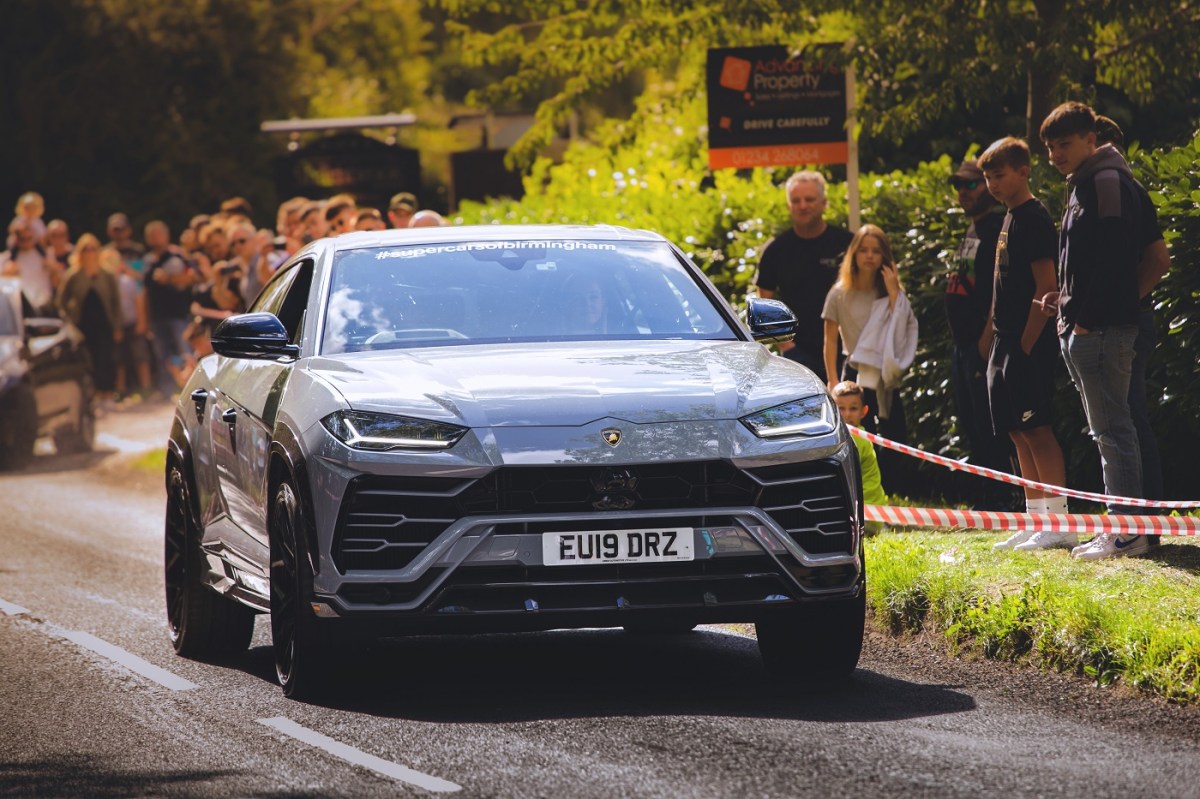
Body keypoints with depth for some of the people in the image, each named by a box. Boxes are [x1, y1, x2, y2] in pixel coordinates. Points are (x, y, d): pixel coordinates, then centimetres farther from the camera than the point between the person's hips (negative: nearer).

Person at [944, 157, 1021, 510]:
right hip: (963, 345, 11)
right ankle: (985, 500, 19)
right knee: (970, 425, 13)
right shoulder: (972, 232, 19)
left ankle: (998, 501, -8)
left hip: (983, 344, -11)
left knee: (988, 425, -10)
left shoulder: (997, 230, -12)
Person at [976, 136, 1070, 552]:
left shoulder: (1034, 218, -11)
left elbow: (1046, 286, -17)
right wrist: (992, 335, 17)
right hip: (1006, 345, 10)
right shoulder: (1009, 219, 17)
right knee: (1019, 435, 10)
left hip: (1029, 347, -10)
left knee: (1037, 431, -10)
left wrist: (1026, 344, -19)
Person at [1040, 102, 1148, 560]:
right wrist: (1068, 303, 12)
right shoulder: (1081, 188, 20)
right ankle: (1121, 527, 14)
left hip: (1102, 330, -11)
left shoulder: (1109, 182, -11)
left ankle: (1126, 531, -9)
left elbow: (1114, 259, -19)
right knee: (1105, 431, 11)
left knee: (1112, 429, -9)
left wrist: (1087, 317, -20)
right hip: (1083, 329, 11)